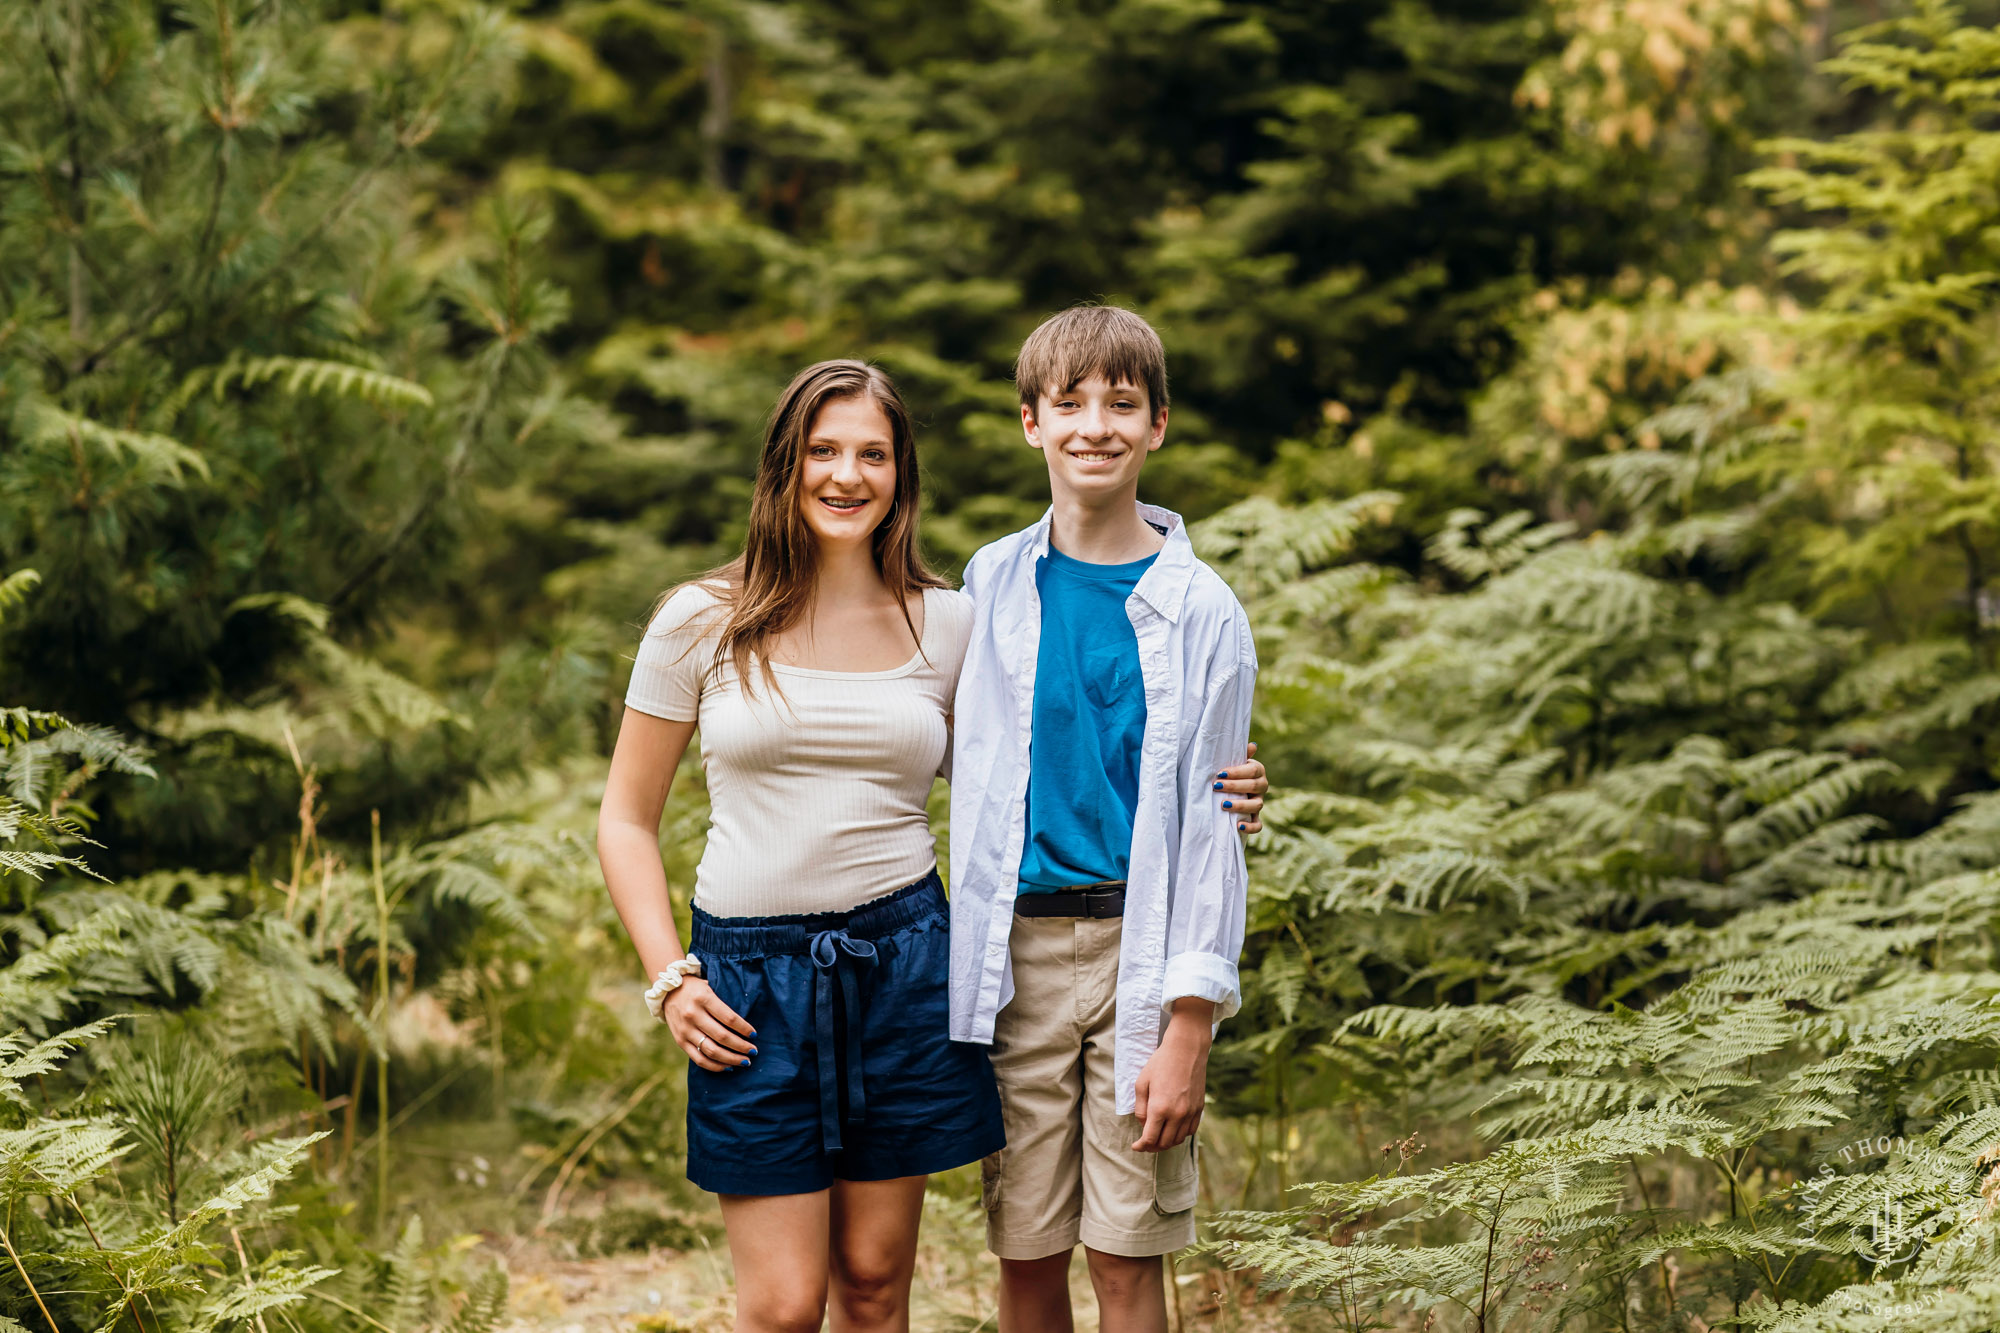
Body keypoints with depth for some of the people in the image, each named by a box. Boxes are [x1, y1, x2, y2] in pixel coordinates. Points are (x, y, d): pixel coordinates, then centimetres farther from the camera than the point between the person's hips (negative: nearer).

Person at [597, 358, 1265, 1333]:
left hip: (901, 959, 2)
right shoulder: (701, 623, 0)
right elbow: (627, 820, 6)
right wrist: (670, 982, -4)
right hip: (754, 970, -2)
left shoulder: (950, 624, 5)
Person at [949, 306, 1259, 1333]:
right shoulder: (992, 583, 6)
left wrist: (1190, 1024, -10)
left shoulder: (1200, 610, -2)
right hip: (1015, 947, 2)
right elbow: (966, 757, 13)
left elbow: (1208, 823, -4)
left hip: (1138, 952, -2)